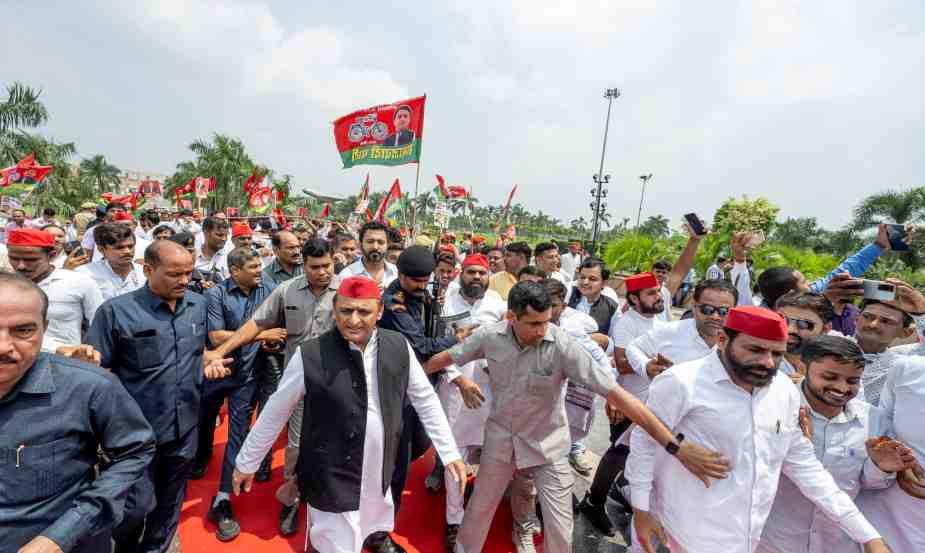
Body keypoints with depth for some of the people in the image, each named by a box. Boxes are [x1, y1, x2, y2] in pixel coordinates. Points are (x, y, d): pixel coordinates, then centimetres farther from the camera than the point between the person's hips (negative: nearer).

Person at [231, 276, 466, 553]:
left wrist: (449, 452, 1)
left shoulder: (399, 347, -10)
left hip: (379, 476, 4)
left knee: (375, 528, 27)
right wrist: (246, 463, 5)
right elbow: (275, 413, -6)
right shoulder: (310, 356, -19)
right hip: (330, 480, -4)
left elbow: (425, 399, 0)